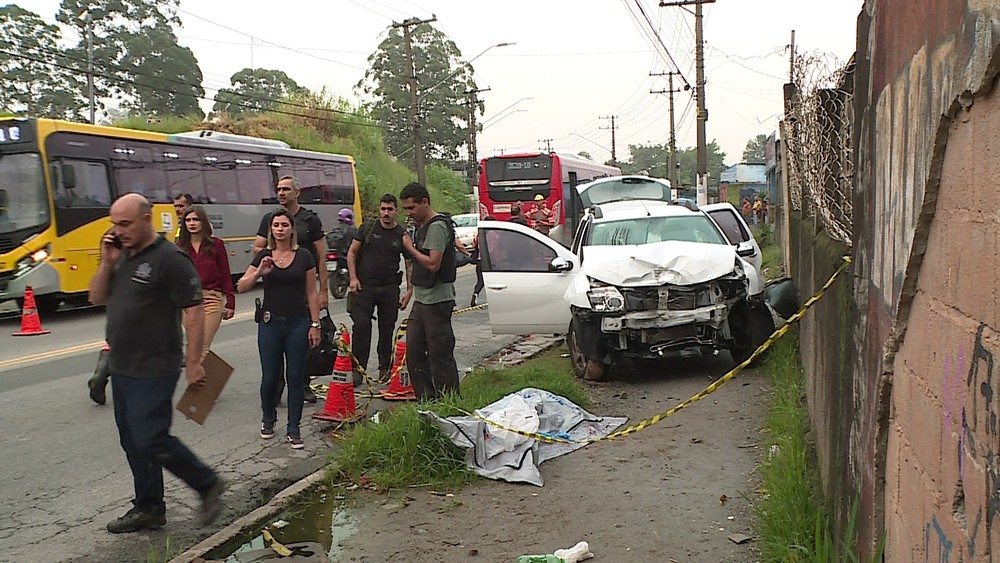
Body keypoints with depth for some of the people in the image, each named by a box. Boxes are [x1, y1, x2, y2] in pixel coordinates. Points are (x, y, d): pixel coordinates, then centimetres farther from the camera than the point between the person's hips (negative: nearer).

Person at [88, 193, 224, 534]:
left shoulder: (170, 259, -16)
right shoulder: (123, 255, 10)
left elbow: (194, 312, -17)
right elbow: (96, 298, 14)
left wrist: (193, 363, -18)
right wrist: (107, 263, -2)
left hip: (154, 371, -9)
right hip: (122, 368, 9)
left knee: (150, 440, -10)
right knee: (133, 442, 14)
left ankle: (208, 485, 9)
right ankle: (148, 510, 27)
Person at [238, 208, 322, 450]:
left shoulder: (304, 256, 0)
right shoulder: (263, 256, 3)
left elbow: (312, 293, 1)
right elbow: (241, 287, -2)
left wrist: (315, 324, -3)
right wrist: (259, 273, -19)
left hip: (298, 323, -1)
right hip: (270, 322, 1)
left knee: (295, 377, 2)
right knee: (270, 377, 6)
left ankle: (293, 430, 13)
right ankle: (268, 419, 32)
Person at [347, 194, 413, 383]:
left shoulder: (402, 235, 6)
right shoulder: (367, 229, 5)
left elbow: (409, 265, 8)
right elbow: (352, 252, 8)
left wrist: (409, 290, 0)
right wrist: (353, 278, -3)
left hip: (389, 288, 1)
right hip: (364, 286, -1)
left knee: (387, 329, 6)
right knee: (361, 326, -8)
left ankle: (385, 368, 18)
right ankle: (357, 369, -2)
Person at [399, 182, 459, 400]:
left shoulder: (437, 226, -14)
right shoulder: (423, 227, 17)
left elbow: (433, 264, -23)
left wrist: (411, 249, -10)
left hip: (437, 300, -10)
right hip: (422, 300, 10)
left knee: (440, 354, -5)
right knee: (414, 352, 11)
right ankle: (427, 400, 19)